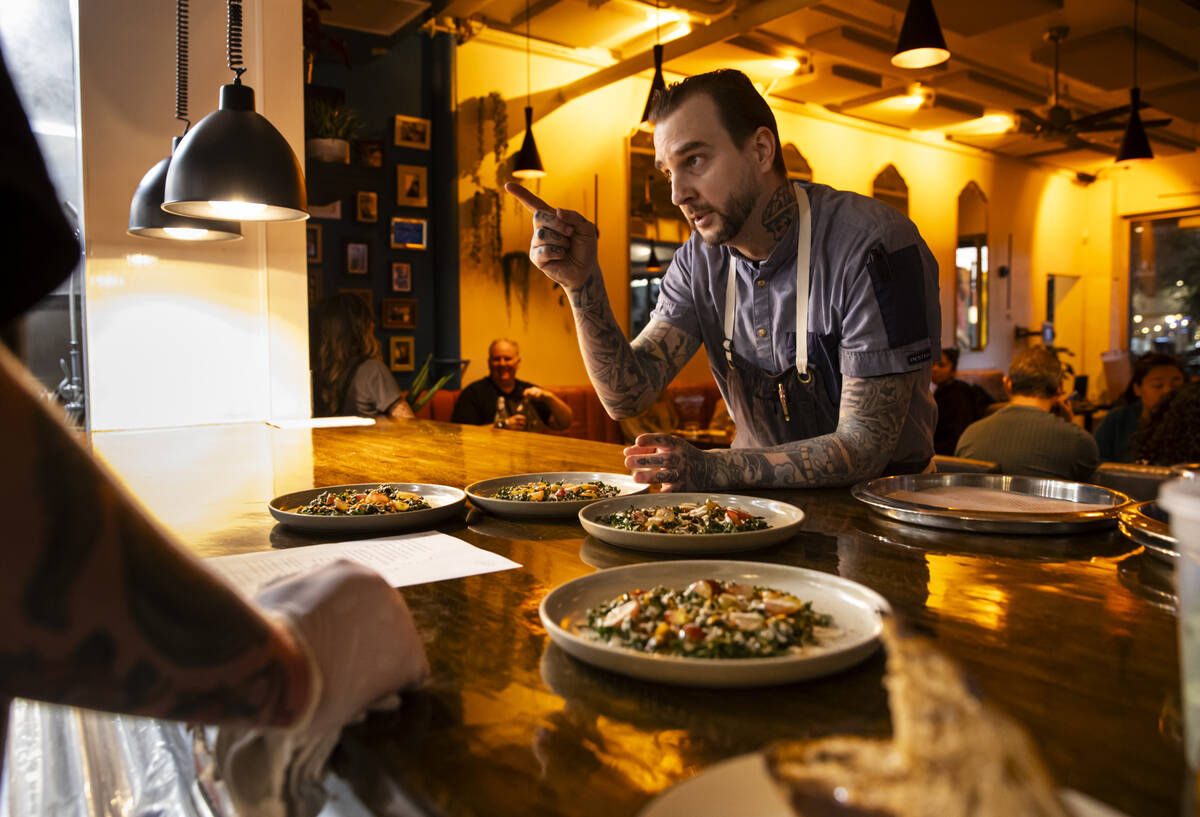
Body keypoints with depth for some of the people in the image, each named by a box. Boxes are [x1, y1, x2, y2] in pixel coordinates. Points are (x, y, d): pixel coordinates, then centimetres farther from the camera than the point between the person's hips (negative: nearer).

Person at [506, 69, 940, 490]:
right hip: (764, 491, 4)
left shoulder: (873, 248, -21)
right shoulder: (700, 260, -2)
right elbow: (627, 395, -9)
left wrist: (710, 469, -30)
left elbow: (866, 447, -22)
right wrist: (581, 282, -22)